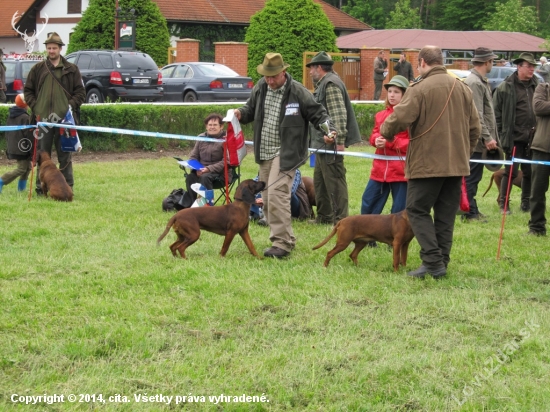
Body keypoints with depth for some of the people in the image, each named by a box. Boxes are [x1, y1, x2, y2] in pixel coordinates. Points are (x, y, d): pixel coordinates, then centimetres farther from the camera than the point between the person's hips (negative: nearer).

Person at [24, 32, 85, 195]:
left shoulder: (71, 69, 6)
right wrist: (35, 108, -1)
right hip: (43, 118, 1)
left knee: (65, 155, 3)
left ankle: (67, 187, 8)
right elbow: (28, 91, 12)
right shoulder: (38, 69, 9)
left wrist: (71, 105, -8)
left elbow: (80, 92, 7)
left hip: (64, 119, -1)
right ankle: (41, 187, 9)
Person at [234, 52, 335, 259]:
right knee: (268, 199, 10)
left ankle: (282, 243, -14)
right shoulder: (260, 88, 5)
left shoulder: (298, 92, -11)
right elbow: (251, 108, 20)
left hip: (286, 153, -7)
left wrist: (329, 129, -21)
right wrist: (241, 114, -2)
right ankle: (285, 239, 22)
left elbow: (317, 113, -4)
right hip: (264, 152, 7)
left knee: (276, 193, -19)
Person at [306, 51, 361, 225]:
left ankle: (340, 219, -5)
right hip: (323, 143, 11)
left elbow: (338, 115, -22)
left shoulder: (331, 84, -14)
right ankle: (324, 217, 26)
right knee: (320, 180, 18)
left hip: (330, 143, -11)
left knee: (334, 180, -8)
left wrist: (339, 140, -26)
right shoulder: (323, 84, 19)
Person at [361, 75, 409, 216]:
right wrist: (376, 139, -6)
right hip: (381, 168, 6)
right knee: (368, 203, 10)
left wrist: (391, 142, -19)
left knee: (400, 211, 1)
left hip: (401, 170, -6)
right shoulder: (381, 115, 12)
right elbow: (374, 134, 18)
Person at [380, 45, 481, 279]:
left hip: (427, 163, -6)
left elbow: (400, 118, -19)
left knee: (418, 210, 2)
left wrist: (386, 132, 2)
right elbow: (475, 128, 13)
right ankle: (441, 262, 12)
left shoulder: (420, 89, -12)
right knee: (446, 214, 11)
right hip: (456, 164, 6)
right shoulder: (462, 89, 9)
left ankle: (433, 262, -8)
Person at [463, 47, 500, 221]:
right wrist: (487, 137, -23)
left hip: (478, 140, 10)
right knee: (472, 177, -5)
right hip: (475, 140, -10)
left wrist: (490, 137, 19)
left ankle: (471, 210, 21)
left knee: (473, 177, 15)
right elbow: (477, 115, -22)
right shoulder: (474, 83, -17)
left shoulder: (481, 81, 16)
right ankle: (470, 213, -2)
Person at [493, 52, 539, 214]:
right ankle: (504, 204, 9)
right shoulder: (506, 87, -7)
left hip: (532, 138, 5)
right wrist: (501, 135, -10)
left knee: (529, 172, 10)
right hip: (515, 138, -5)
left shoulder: (536, 86, 9)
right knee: (510, 171, 0)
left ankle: (526, 203, 22)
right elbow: (497, 113, -7)